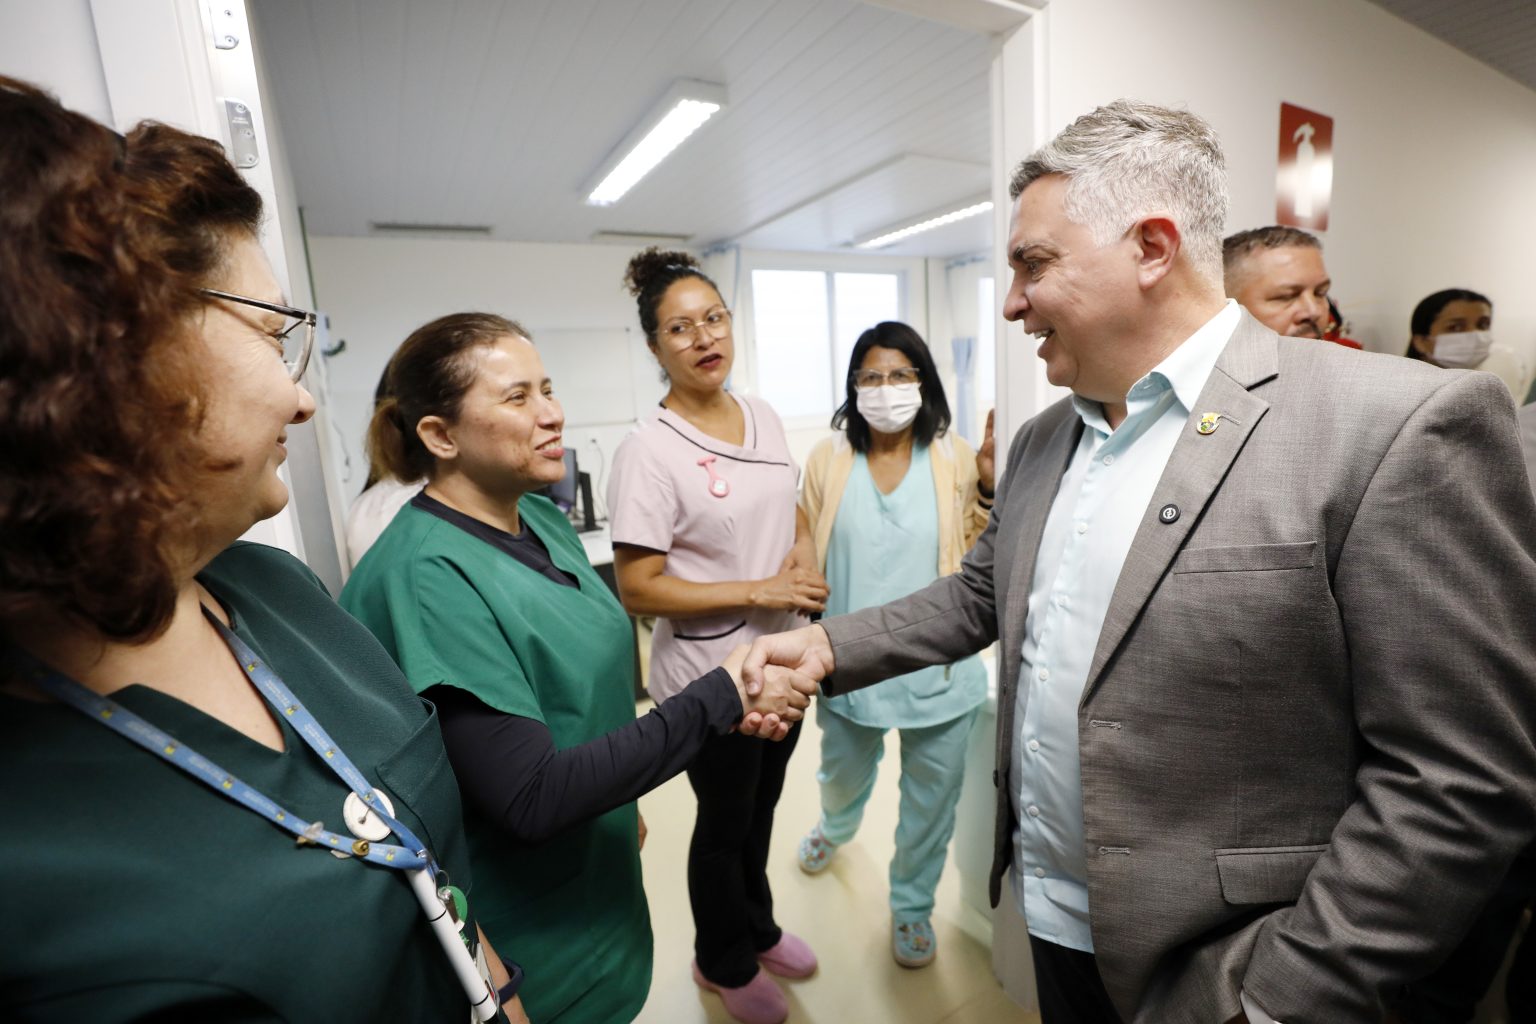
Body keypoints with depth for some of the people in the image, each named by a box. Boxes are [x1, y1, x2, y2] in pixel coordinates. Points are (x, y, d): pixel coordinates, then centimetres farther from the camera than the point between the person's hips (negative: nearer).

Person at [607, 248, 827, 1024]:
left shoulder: (764, 416, 0)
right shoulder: (648, 451, -20)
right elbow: (638, 589, -20)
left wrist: (807, 558, -10)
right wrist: (759, 591, -23)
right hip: (709, 675, -6)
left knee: (761, 808, 26)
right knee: (724, 822, 18)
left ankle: (757, 929, 55)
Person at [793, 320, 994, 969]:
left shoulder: (955, 459, -8)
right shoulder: (828, 460, -5)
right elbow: (806, 557, 1)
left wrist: (989, 488, -20)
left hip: (939, 669, -1)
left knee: (931, 800, 18)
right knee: (843, 776, 28)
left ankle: (912, 904, 47)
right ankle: (835, 828, 65)